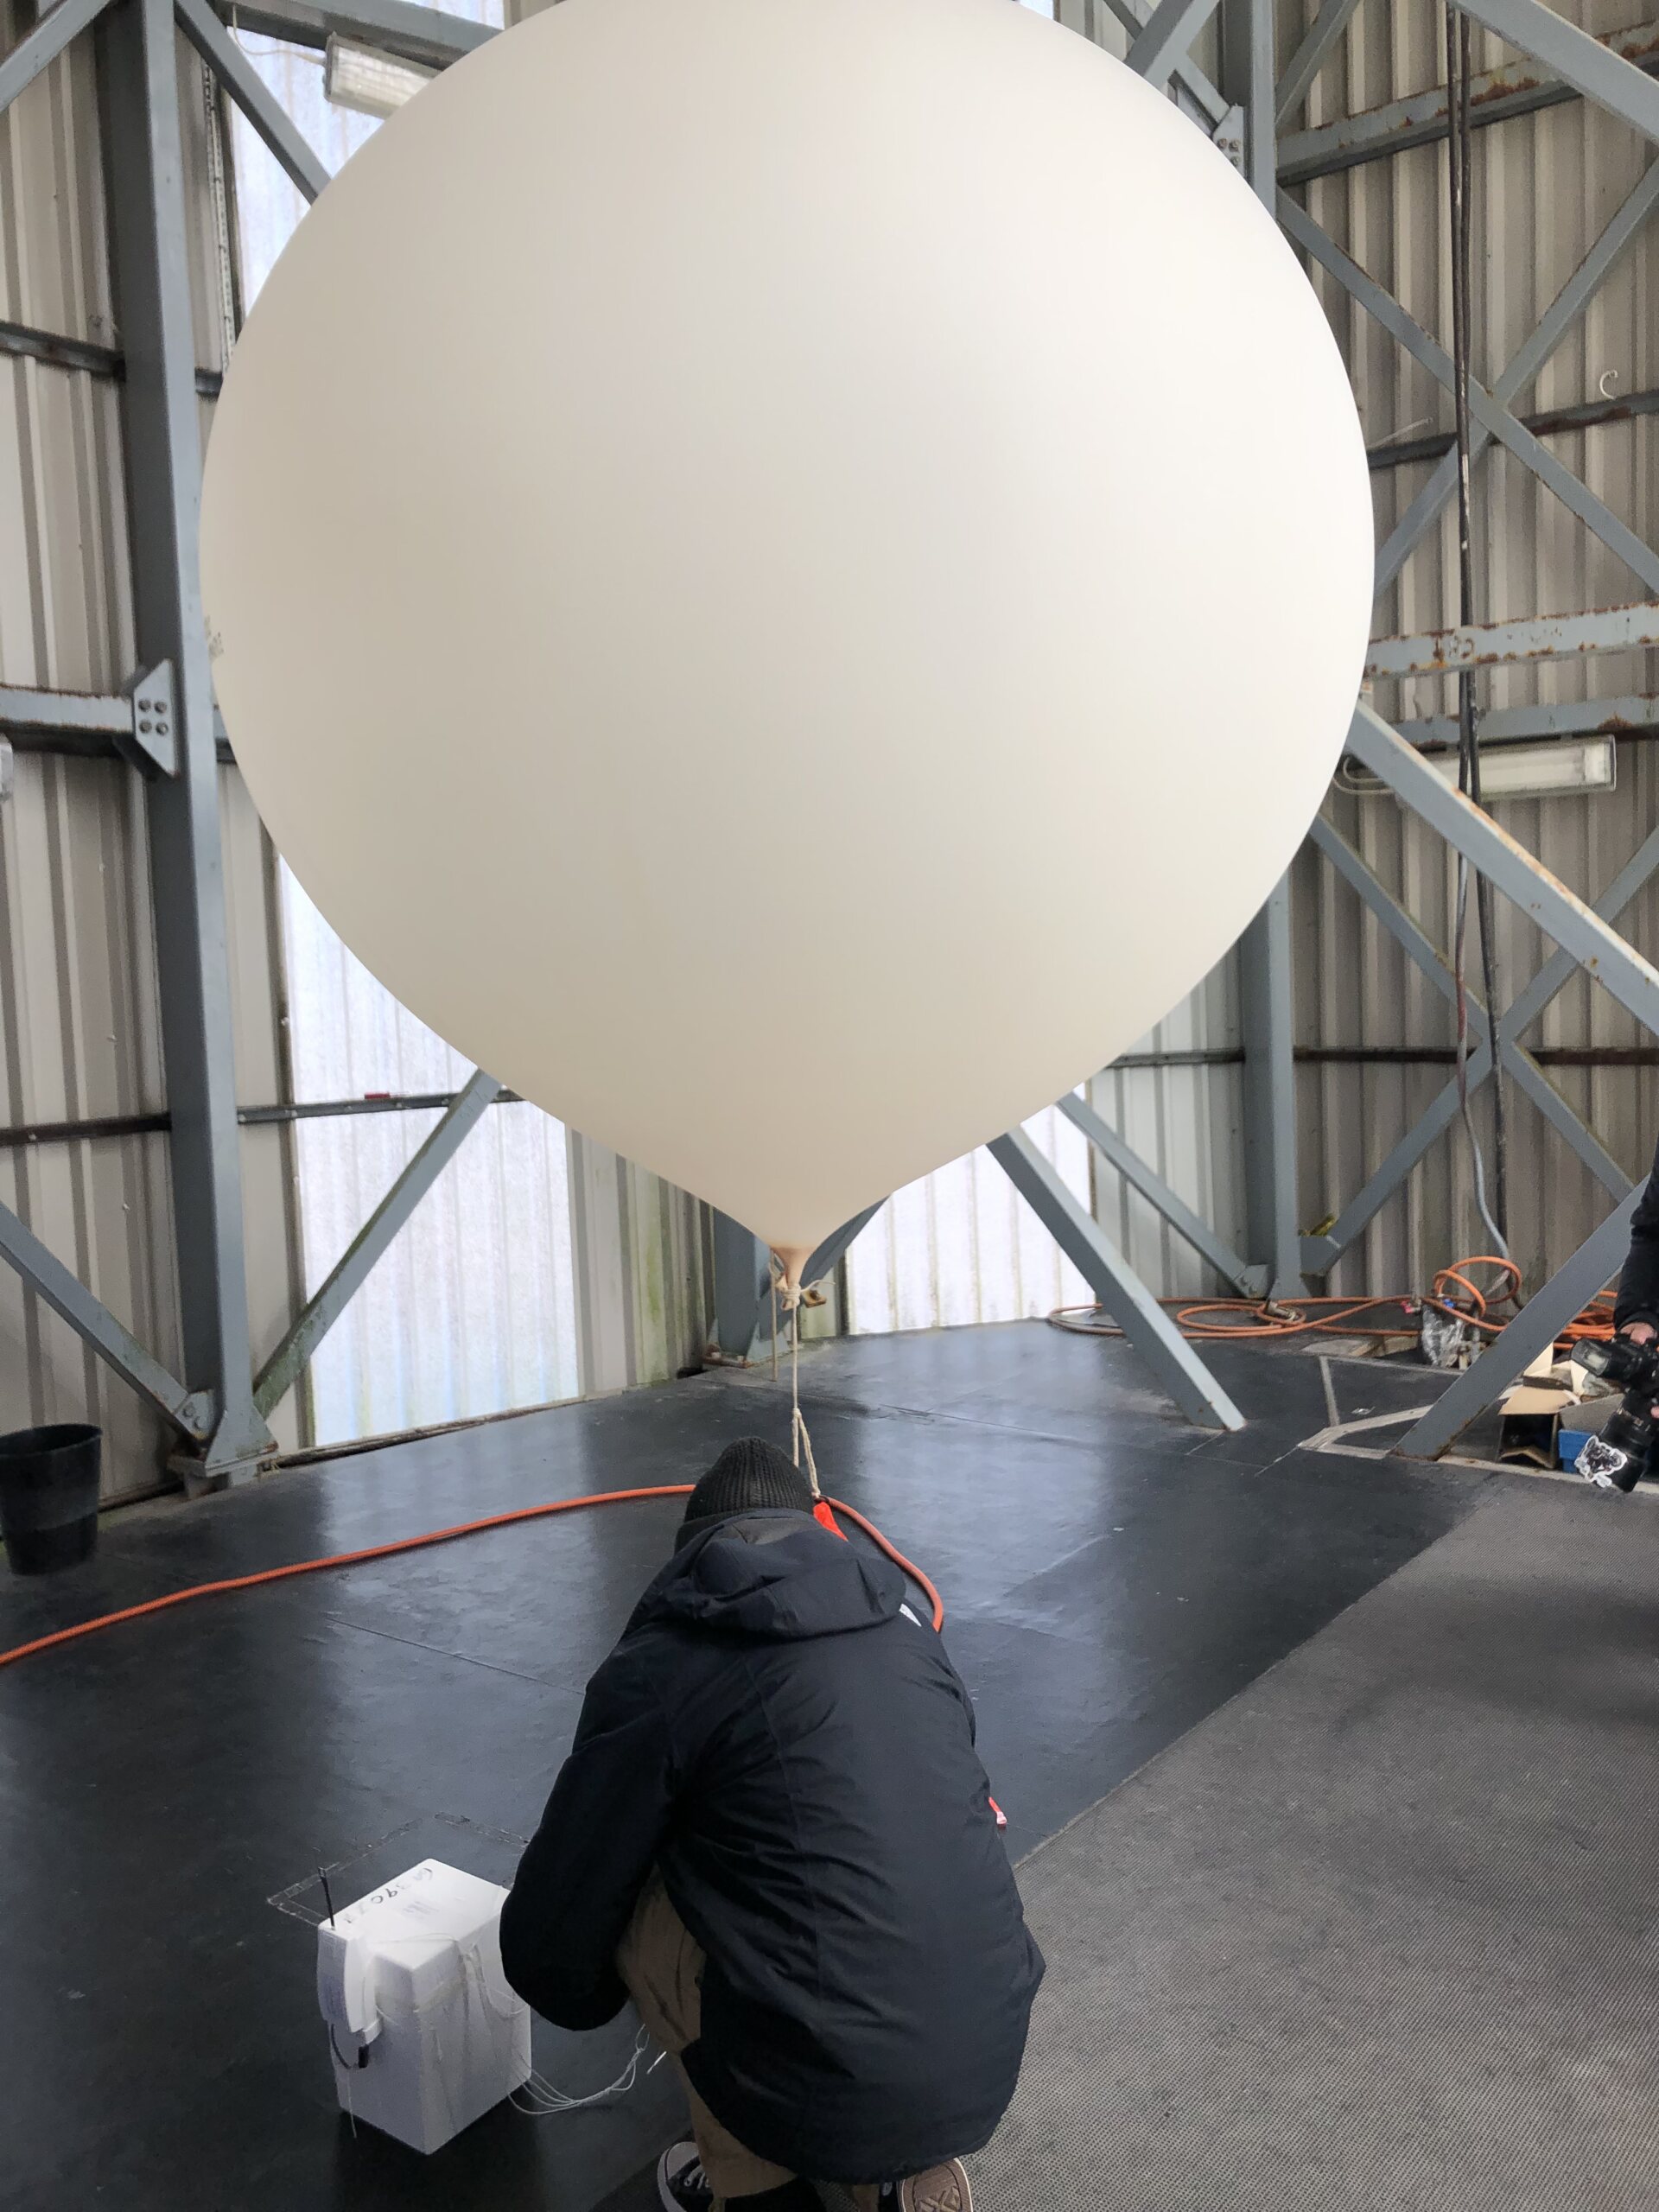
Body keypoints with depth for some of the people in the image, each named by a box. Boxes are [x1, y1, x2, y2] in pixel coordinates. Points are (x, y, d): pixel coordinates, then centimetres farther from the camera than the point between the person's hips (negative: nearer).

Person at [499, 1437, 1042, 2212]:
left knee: (639, 1916, 17)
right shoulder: (903, 1625, 13)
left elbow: (552, 1927, 3)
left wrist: (586, 1996, 28)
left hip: (827, 2089, -5)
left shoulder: (661, 1662, -3)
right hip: (990, 2062, 5)